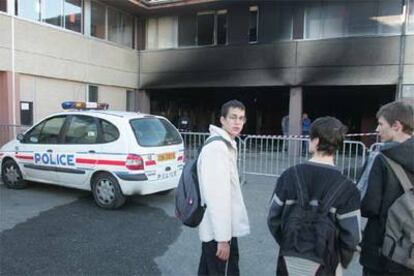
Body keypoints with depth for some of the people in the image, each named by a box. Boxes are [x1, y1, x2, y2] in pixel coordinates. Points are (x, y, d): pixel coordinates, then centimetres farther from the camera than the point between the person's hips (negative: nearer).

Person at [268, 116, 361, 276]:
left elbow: (273, 219, -3)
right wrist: (340, 261, 7)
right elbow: (351, 237, -11)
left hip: (290, 261, 2)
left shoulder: (290, 175, -9)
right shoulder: (345, 187, -14)